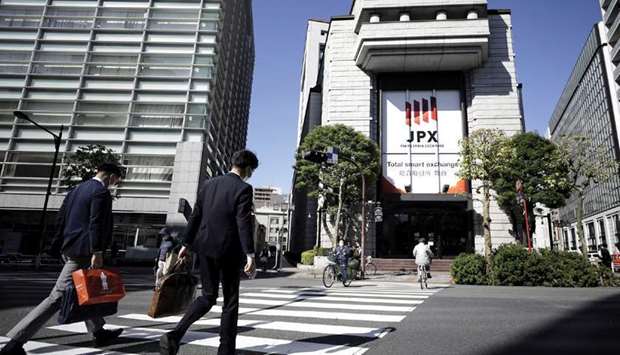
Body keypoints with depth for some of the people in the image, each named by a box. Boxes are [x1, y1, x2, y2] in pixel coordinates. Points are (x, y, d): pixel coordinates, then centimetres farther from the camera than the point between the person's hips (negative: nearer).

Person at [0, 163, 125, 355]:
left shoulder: (77, 189, 14)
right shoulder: (101, 192, -13)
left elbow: (60, 218, 15)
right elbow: (96, 224, -21)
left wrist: (60, 245, 19)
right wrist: (97, 252, -21)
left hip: (68, 248, 10)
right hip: (82, 251, -10)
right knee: (58, 296, -6)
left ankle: (99, 332, 31)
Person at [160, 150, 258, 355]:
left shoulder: (208, 184, 9)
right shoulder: (243, 189, -10)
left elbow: (195, 216, 11)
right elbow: (244, 224, -18)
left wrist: (186, 243, 18)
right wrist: (250, 254, -18)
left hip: (205, 247, 6)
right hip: (228, 250, -6)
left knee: (208, 296, 17)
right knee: (230, 301, 9)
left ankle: (175, 335, 2)